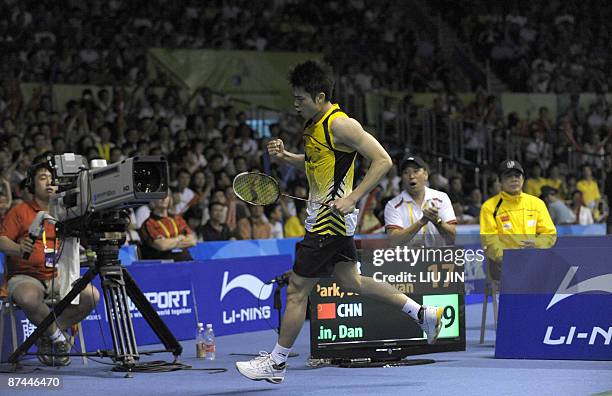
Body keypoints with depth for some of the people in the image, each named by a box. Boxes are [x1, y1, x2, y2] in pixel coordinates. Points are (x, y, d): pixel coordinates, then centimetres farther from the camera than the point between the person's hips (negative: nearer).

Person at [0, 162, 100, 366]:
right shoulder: (20, 211, 5)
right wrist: (19, 248, -24)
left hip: (58, 277, 4)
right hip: (25, 277, -4)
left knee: (91, 295, -23)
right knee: (28, 299, -39)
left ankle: (47, 337, -6)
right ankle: (59, 337, -10)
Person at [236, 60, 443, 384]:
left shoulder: (341, 125, -18)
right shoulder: (313, 124, 9)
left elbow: (383, 160, -19)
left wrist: (352, 198, -25)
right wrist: (285, 156, 6)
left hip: (330, 219, -10)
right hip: (324, 220, 10)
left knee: (297, 290, -3)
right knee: (350, 281, 17)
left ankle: (276, 363, 7)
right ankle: (423, 313, 23)